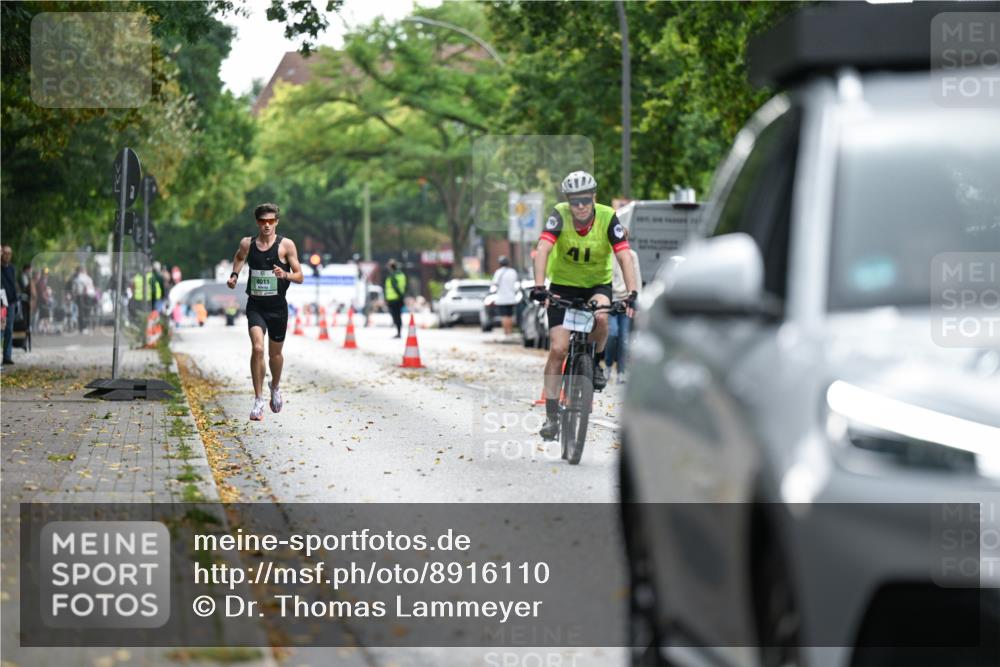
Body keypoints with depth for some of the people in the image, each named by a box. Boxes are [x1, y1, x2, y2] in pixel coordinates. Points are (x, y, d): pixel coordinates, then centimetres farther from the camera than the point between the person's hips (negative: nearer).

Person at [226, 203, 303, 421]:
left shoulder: (286, 245, -6)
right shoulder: (247, 243, 0)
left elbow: (299, 277, -5)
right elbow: (239, 257, 25)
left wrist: (285, 275, -24)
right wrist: (234, 275, 10)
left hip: (278, 307, 0)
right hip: (255, 306, 0)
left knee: (275, 353, 15)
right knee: (257, 349, -20)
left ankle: (275, 387, 45)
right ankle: (258, 400, -15)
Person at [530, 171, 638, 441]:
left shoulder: (608, 218, -20)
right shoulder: (559, 215, -21)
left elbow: (624, 256, -26)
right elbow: (543, 250, -32)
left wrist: (631, 293, -39)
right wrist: (539, 286, -47)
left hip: (597, 283, 0)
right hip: (563, 284, 0)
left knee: (600, 317, -34)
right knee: (558, 348, -11)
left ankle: (596, 362, -3)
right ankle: (551, 414, -3)